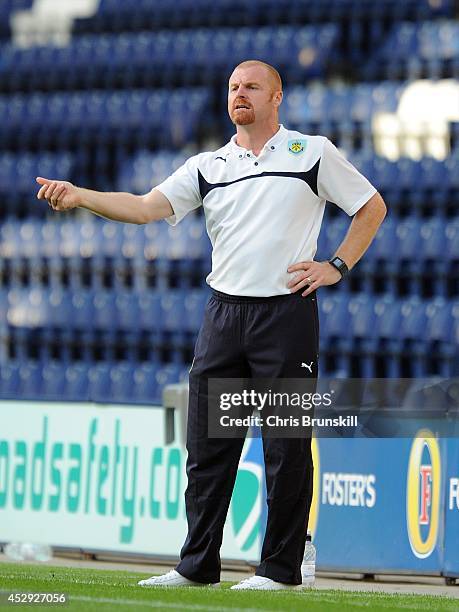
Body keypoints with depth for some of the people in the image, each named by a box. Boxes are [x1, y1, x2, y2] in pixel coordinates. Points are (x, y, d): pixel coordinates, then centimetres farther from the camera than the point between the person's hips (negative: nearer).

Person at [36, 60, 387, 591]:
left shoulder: (313, 153, 4)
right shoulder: (208, 167, 10)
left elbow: (372, 207, 11)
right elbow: (146, 207, -2)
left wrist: (336, 266, -1)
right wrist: (79, 197, -17)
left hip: (287, 313, -4)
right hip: (224, 311, 4)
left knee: (286, 447, -2)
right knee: (207, 446, 4)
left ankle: (280, 568, 5)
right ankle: (197, 566, 11)